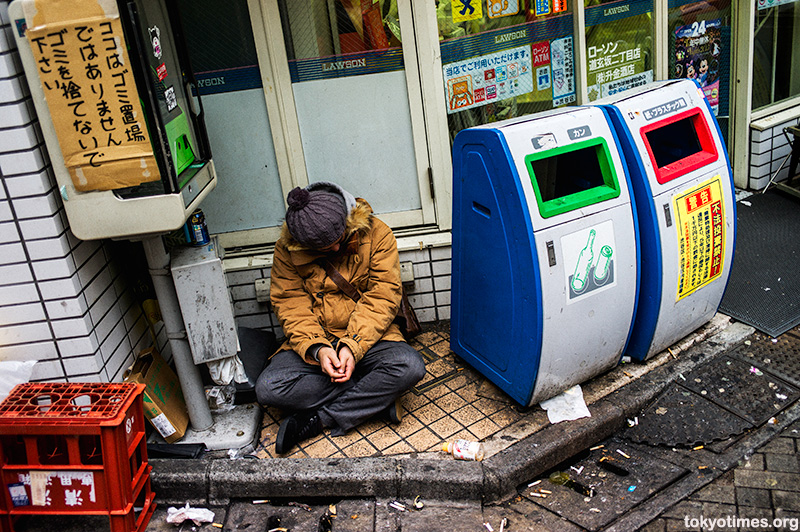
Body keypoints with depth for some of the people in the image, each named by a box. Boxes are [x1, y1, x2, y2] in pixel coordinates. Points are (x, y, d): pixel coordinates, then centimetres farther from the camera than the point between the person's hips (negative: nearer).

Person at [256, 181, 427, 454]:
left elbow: (382, 298, -12)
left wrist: (353, 347, -24)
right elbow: (290, 304, -6)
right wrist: (316, 349, -24)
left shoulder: (376, 234, -9)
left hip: (368, 337, -1)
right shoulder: (288, 248, -6)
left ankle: (315, 420, -20)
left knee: (410, 365, -31)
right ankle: (378, 396, -16)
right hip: (314, 341, 1)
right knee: (268, 388, -24)